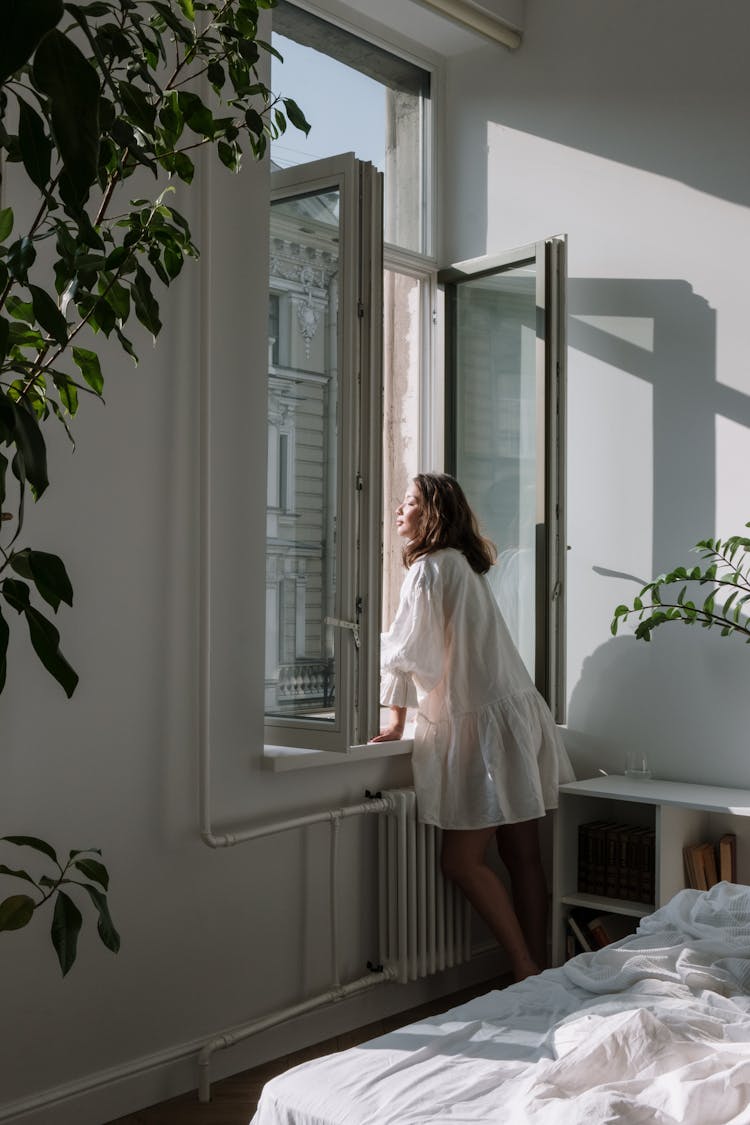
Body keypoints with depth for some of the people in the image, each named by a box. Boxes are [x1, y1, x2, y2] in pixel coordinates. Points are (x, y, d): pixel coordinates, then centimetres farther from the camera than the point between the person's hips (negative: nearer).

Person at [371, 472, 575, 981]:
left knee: (462, 861, -4)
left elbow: (405, 649, -8)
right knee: (522, 857, 9)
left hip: (486, 725, -9)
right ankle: (541, 971, 14)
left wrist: (396, 723, 1)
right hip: (518, 716, 9)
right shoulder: (466, 564, 18)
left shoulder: (430, 567, -11)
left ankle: (527, 973, 0)